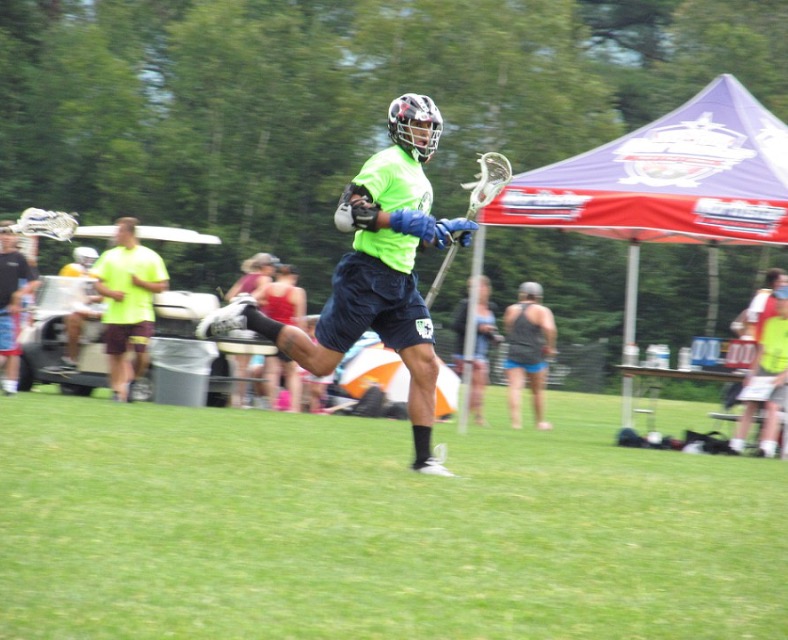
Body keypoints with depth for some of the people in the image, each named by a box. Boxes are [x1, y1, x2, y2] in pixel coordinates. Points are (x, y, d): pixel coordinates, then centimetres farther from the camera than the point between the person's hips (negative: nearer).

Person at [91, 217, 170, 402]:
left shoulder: (150, 257, 2)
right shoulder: (110, 256, 9)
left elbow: (162, 286, 3)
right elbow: (98, 284, 9)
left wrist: (140, 283, -12)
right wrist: (111, 293, -11)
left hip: (141, 315, -2)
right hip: (115, 315, 2)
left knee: (141, 354, -13)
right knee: (116, 355, 2)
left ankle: (132, 381, 12)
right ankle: (117, 390, 12)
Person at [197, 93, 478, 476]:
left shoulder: (420, 180, 21)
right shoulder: (387, 164, -8)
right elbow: (347, 215, -18)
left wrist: (447, 232, 14)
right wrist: (401, 219, -22)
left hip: (401, 285, 8)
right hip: (366, 275, -8)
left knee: (426, 366, -3)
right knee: (320, 362, -6)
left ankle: (423, 458, 0)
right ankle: (248, 317, 10)